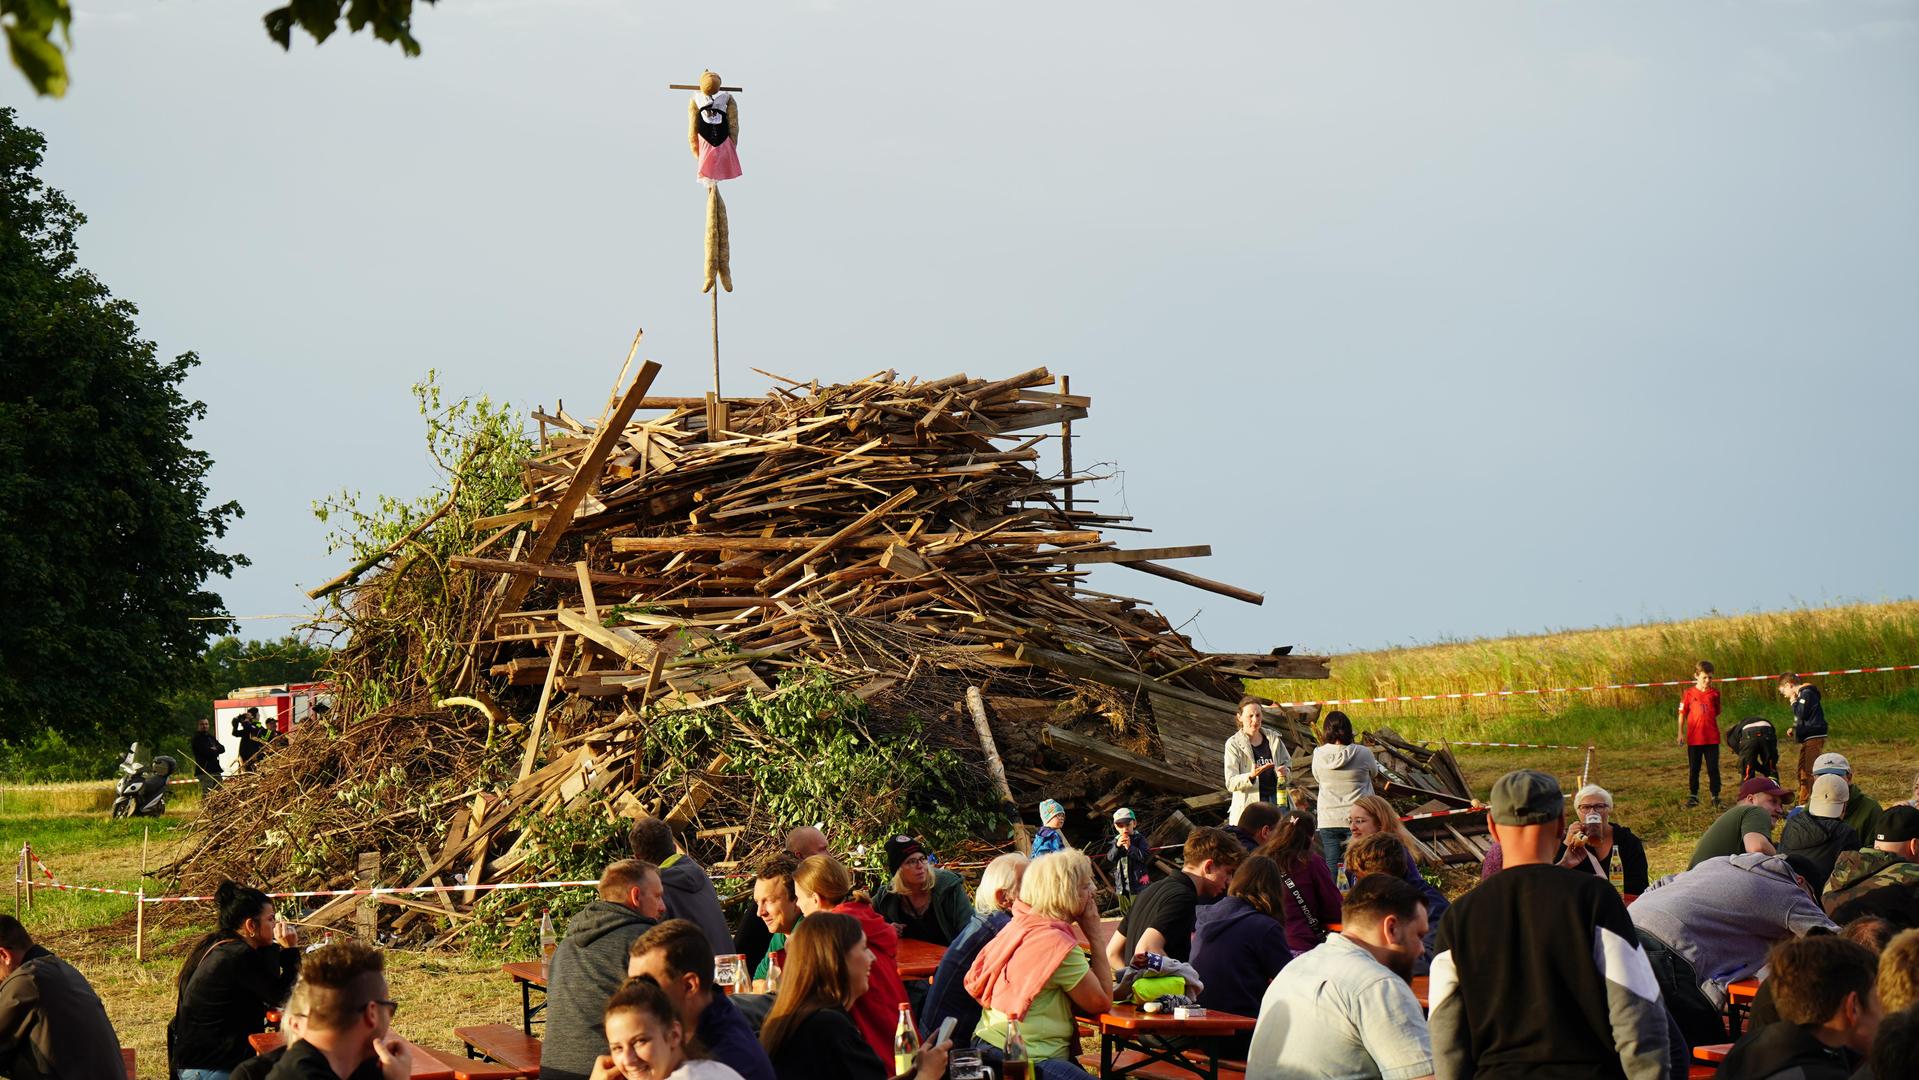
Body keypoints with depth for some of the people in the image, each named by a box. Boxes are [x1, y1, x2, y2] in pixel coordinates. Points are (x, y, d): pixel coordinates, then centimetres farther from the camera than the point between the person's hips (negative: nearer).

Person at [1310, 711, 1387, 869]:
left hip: (1328, 821, 2)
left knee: (1331, 867, 6)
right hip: (1357, 819, -2)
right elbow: (1373, 772, 11)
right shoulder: (1362, 753, -8)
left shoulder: (1319, 754, -4)